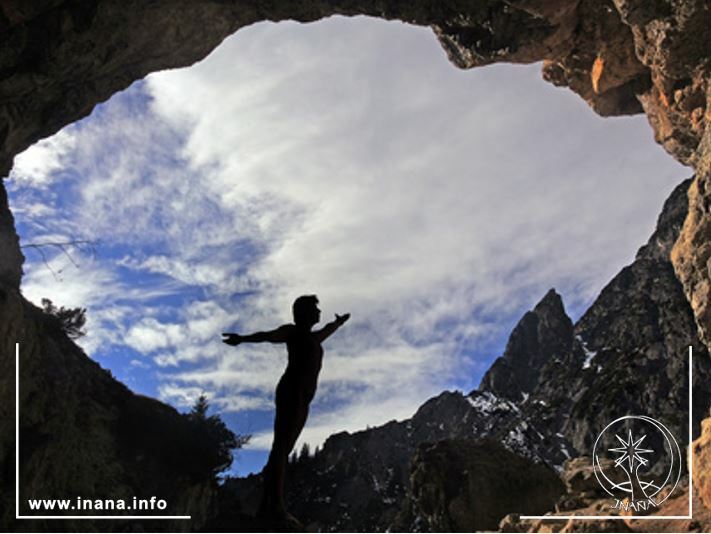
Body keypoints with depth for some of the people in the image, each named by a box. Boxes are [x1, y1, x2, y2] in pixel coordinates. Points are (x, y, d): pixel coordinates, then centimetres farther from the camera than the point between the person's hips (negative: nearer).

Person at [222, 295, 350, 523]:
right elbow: (266, 336, -16)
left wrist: (337, 323, 75)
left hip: (302, 399, 9)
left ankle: (266, 505, -1)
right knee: (281, 447, -16)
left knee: (283, 449, 2)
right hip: (291, 392, -9)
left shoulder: (311, 337, 29)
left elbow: (324, 334, 54)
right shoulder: (291, 331, 4)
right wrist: (242, 339, -36)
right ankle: (277, 506, -24)